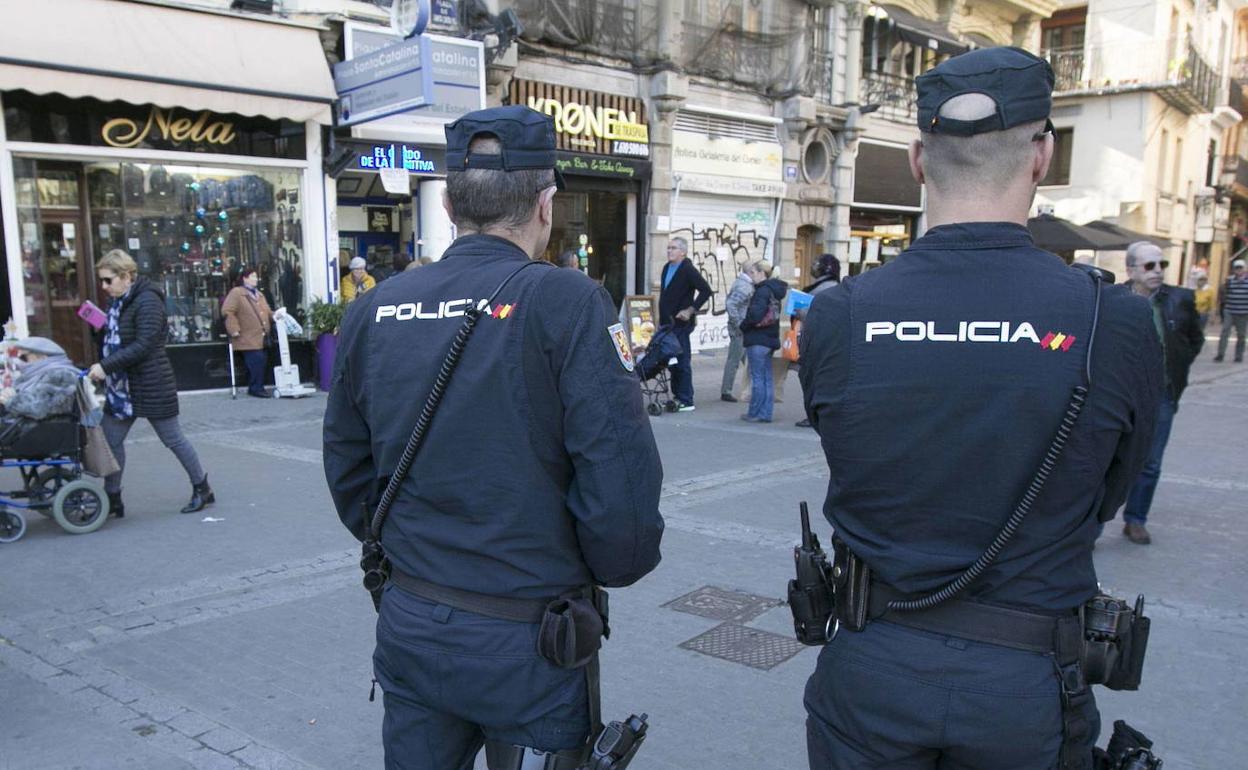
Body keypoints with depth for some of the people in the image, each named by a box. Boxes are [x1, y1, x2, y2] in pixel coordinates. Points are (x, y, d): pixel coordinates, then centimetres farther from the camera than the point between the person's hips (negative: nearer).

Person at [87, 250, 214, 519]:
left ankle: (202, 489, 17)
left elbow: (143, 345, -23)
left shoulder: (147, 301, -17)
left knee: (173, 439, 2)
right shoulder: (118, 301, 12)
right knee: (110, 439, 6)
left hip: (152, 385, -9)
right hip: (122, 385, 9)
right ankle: (112, 498, 17)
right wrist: (100, 328, 1)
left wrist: (106, 366, -25)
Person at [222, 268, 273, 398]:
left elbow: (267, 312, 29)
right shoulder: (236, 293, -4)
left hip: (261, 337, 8)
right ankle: (256, 388, -8)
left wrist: (274, 315, 6)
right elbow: (227, 311, -12)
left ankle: (254, 387, 16)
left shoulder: (259, 294, 23)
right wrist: (234, 329, -18)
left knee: (261, 361, 6)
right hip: (248, 338, -8)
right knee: (257, 361, -16)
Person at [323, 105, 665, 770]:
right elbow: (622, 483, -22)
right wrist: (616, 566, -2)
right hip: (527, 642, -4)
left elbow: (348, 473, 7)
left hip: (408, 630, 5)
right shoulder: (566, 303, -17)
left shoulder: (372, 311, -1)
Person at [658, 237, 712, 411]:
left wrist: (691, 310, -16)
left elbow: (706, 290, -17)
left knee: (682, 362, -6)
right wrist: (662, 321, 18)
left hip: (681, 323, -9)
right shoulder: (667, 268, 14)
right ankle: (677, 396, 21)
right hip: (667, 323, 9)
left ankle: (686, 401, -1)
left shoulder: (688, 270, -11)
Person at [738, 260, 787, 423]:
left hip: (757, 340, -9)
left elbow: (755, 315, -23)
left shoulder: (762, 291, -14)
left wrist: (743, 326, -5)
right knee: (767, 378, 10)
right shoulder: (773, 290, 14)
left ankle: (755, 413, 2)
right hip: (770, 339, 9)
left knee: (757, 378, -3)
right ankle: (766, 414, 14)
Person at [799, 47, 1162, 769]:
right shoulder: (1118, 323, -15)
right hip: (1027, 685, 0)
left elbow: (858, 476, 0)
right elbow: (1106, 498, 0)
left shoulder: (835, 317, -14)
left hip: (870, 672, 1)